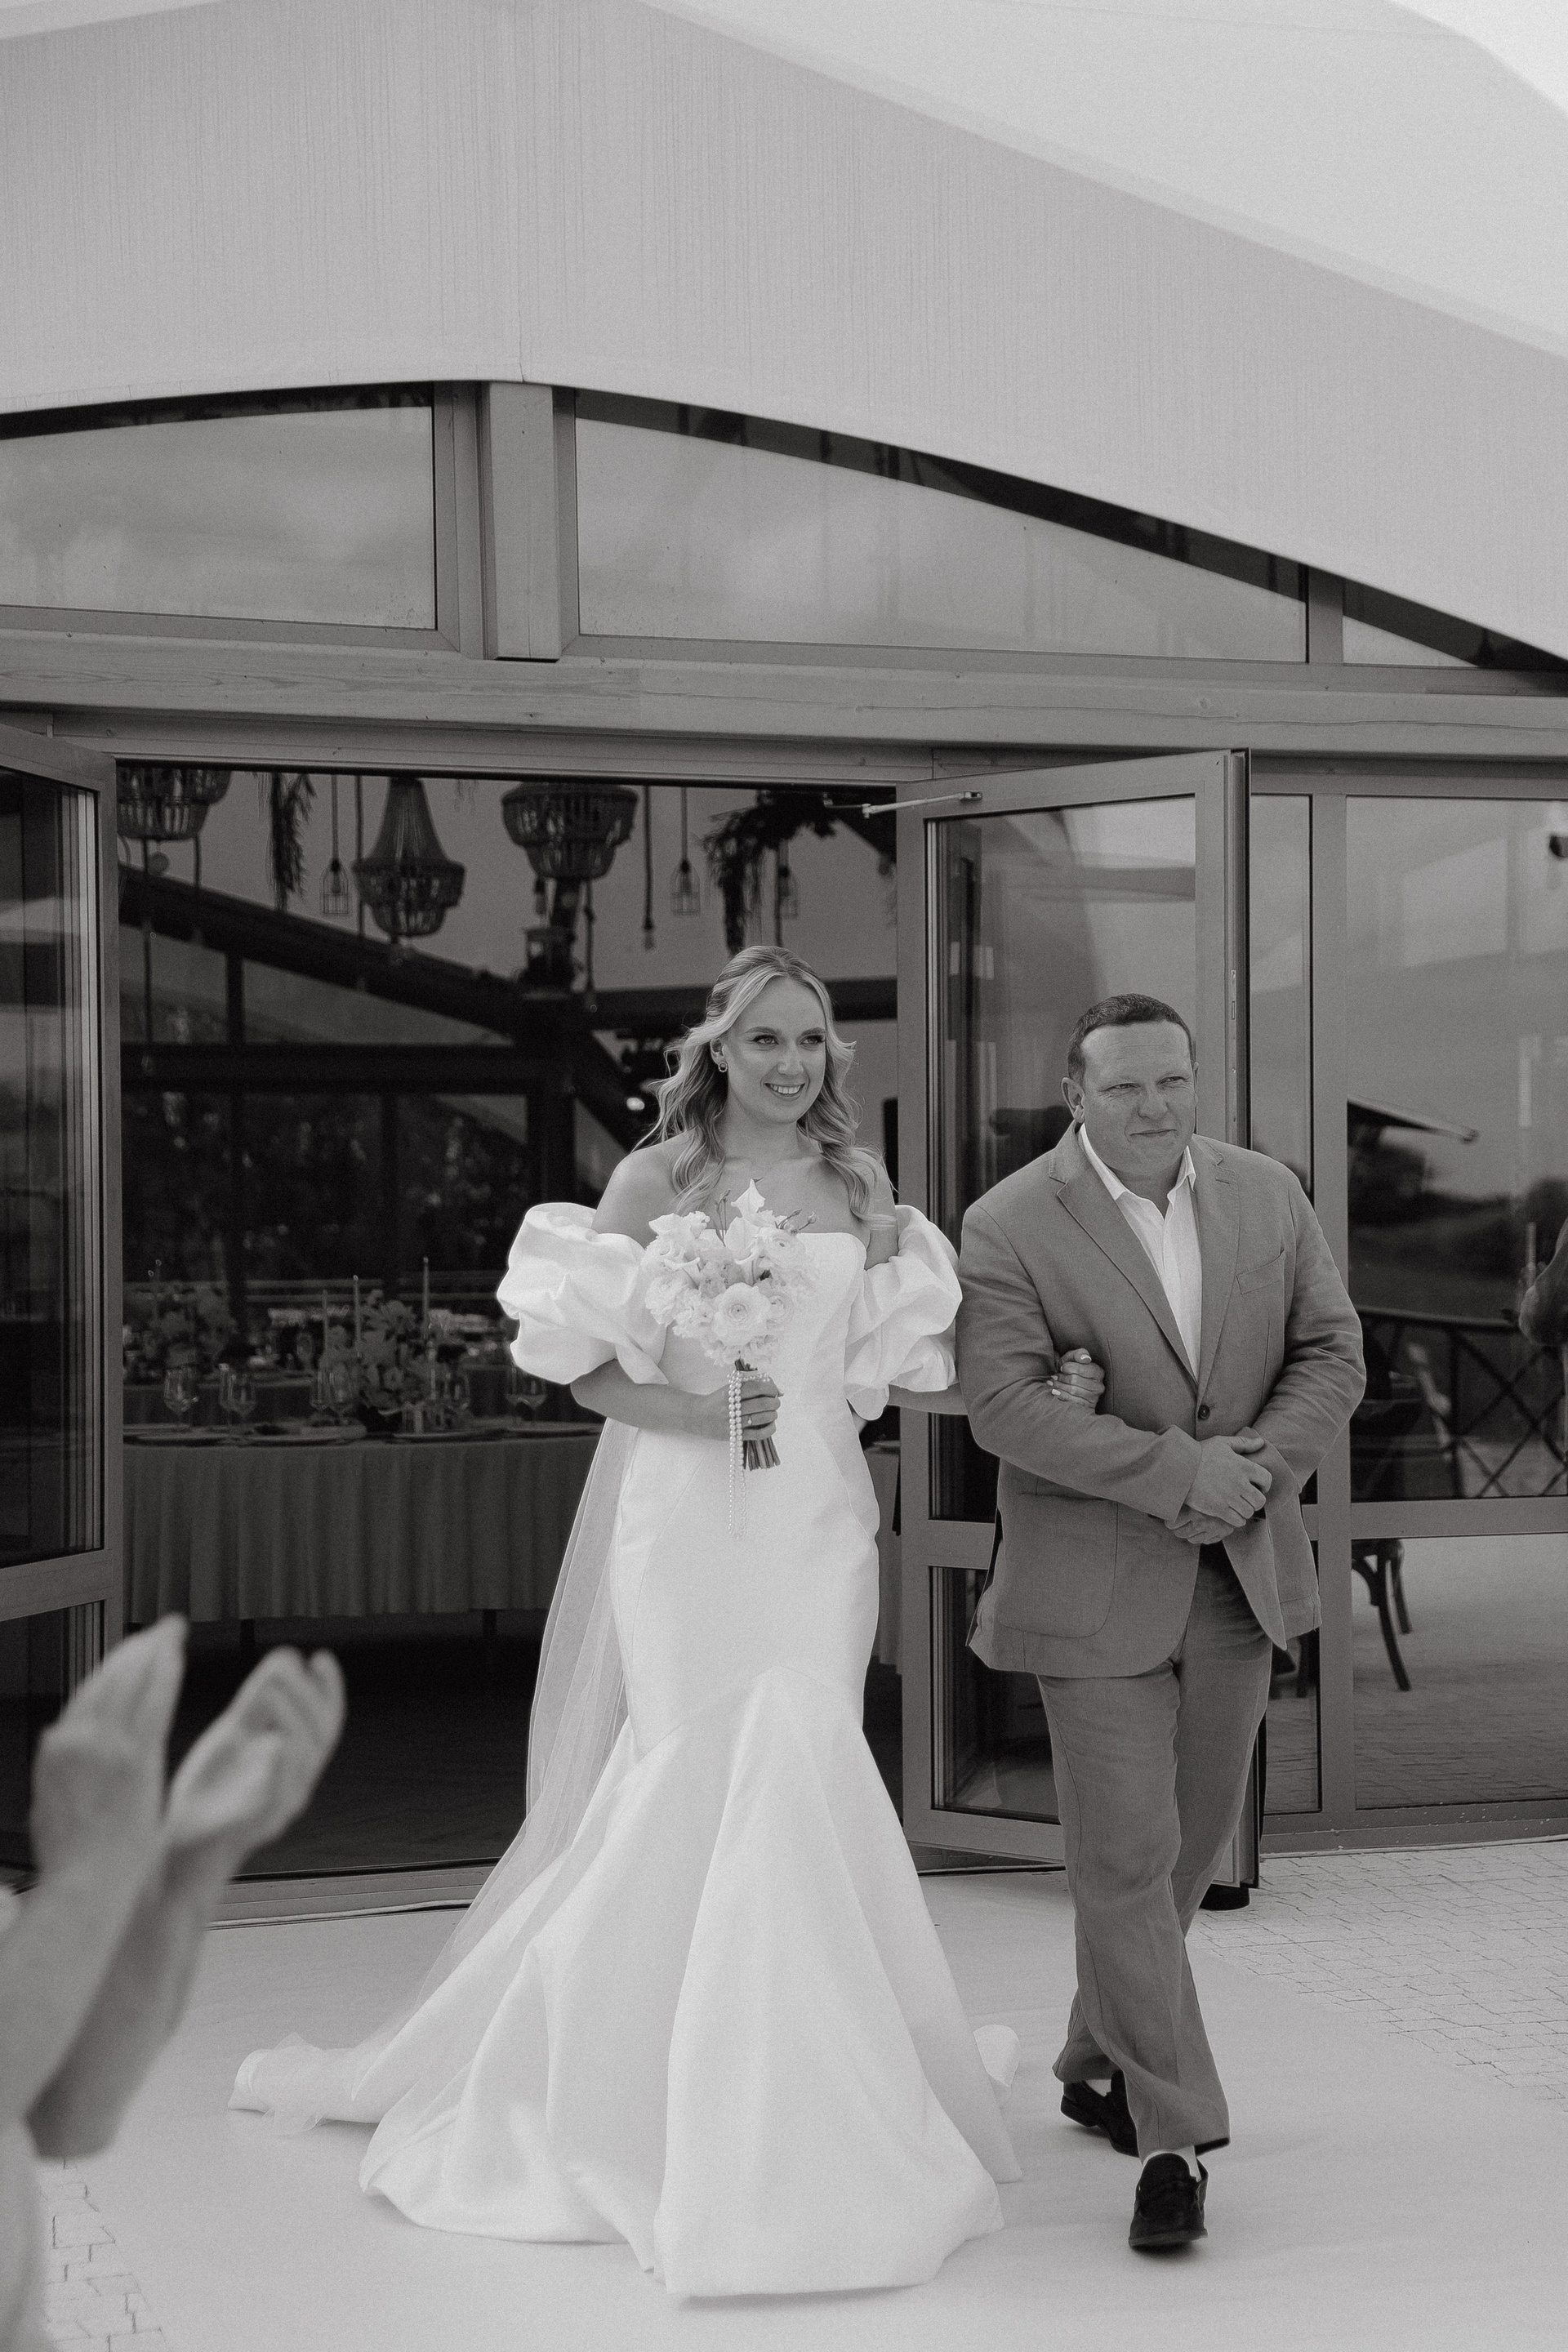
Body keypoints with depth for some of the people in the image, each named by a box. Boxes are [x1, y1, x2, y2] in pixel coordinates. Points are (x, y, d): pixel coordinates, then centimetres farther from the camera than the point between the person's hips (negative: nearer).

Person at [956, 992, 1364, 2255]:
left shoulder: (1268, 1193, 4)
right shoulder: (1010, 1227, -11)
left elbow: (1333, 1352, 5)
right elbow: (1003, 1403, -19)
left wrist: (1259, 1465, -13)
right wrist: (1178, 1471, -23)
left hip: (1240, 1579, 5)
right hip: (1096, 1584, -5)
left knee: (1192, 1843, 15)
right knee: (1126, 1859, -6)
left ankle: (1100, 2062, 36)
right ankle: (1174, 2137, 1)